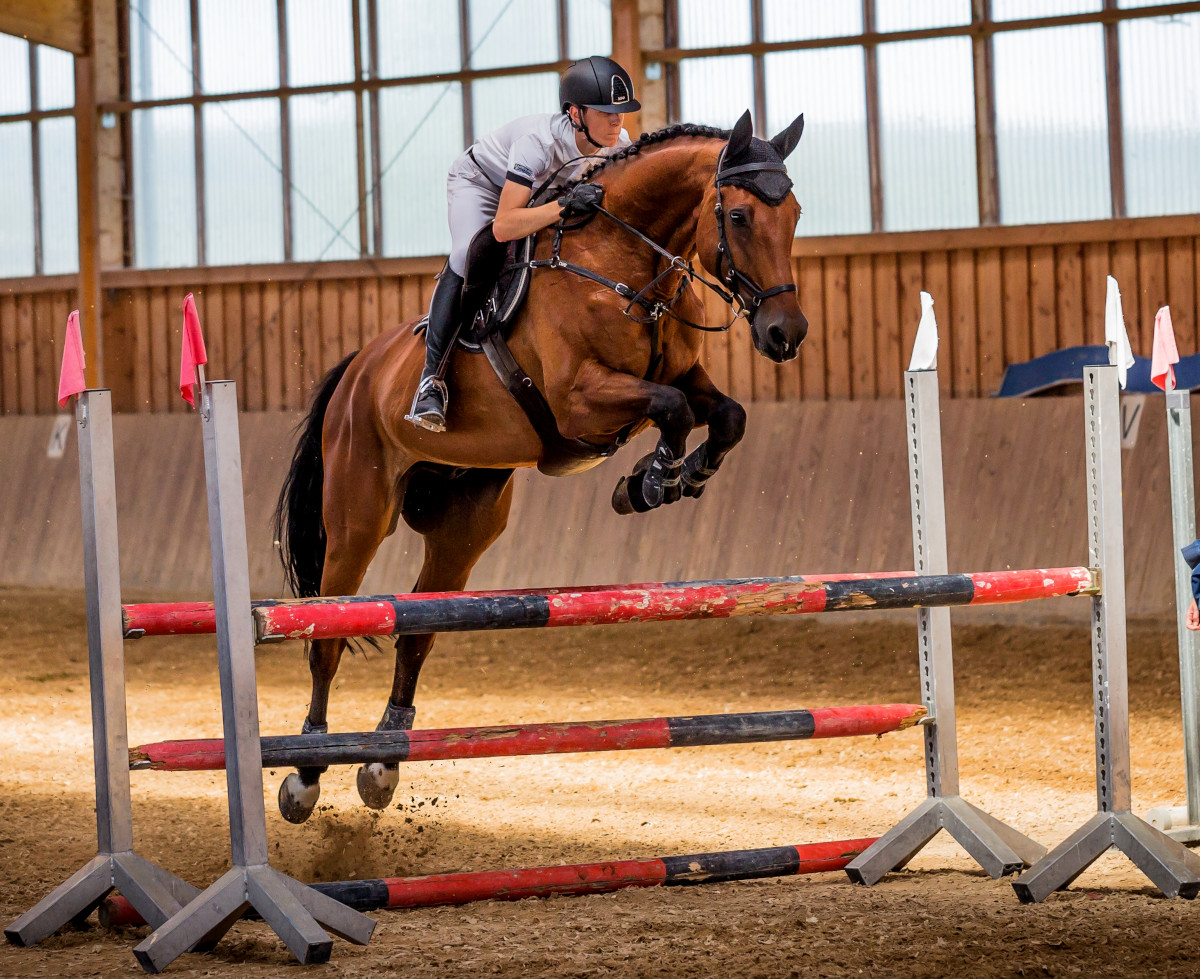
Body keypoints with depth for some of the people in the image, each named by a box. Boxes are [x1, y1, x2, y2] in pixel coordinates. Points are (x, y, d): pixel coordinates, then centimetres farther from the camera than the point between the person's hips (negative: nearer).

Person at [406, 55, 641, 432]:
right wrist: (565, 206, -59)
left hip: (537, 192, 7)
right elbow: (503, 227, -49)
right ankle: (431, 380, -30)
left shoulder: (618, 144, -25)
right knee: (467, 257, -30)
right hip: (479, 183, -7)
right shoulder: (538, 141, -42)